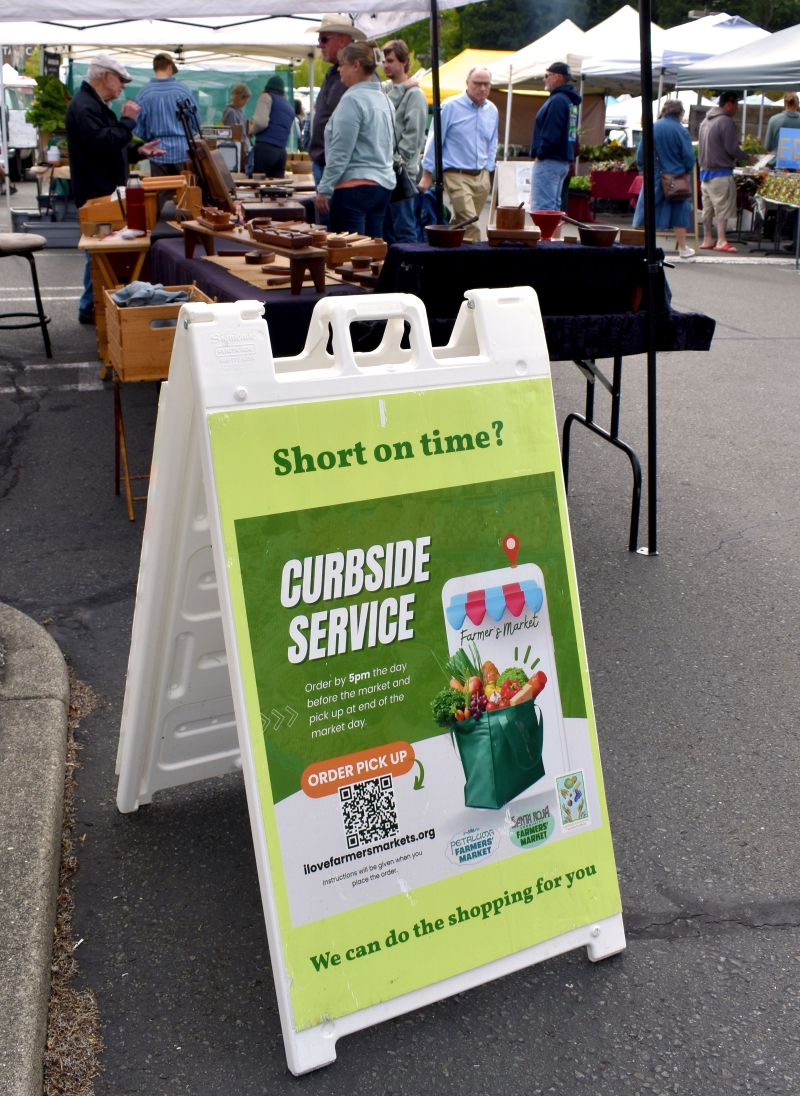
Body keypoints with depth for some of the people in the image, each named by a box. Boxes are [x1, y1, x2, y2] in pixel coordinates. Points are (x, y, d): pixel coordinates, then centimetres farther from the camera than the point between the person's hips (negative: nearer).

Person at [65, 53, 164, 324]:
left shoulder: (96, 105, 18)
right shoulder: (84, 107, -17)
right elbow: (105, 144, -28)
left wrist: (138, 151, 11)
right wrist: (128, 120, -16)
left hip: (106, 192, 11)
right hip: (96, 194, -11)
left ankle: (94, 304, 21)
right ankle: (91, 308, 3)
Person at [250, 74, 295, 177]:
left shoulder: (267, 97, 5)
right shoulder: (290, 108, 24)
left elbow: (261, 122, -10)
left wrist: (251, 131, 10)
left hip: (264, 149, -6)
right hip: (282, 152, 6)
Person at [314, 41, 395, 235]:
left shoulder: (352, 99, -13)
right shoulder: (384, 99, 12)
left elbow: (340, 152, -16)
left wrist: (324, 189, -11)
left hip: (355, 185, -9)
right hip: (383, 185, 9)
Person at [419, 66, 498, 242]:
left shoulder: (492, 110, 10)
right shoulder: (450, 106, -6)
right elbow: (434, 141, -3)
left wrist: (487, 170, 15)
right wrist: (427, 174, -3)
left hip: (481, 177, 6)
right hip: (457, 176, -5)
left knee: (462, 225, 9)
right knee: (471, 227, -16)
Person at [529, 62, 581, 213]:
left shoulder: (557, 101, -15)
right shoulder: (571, 101, 17)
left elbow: (551, 134, -22)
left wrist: (540, 155, -12)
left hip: (549, 161, -10)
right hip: (564, 161, 10)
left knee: (541, 208, -9)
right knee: (554, 207, 14)